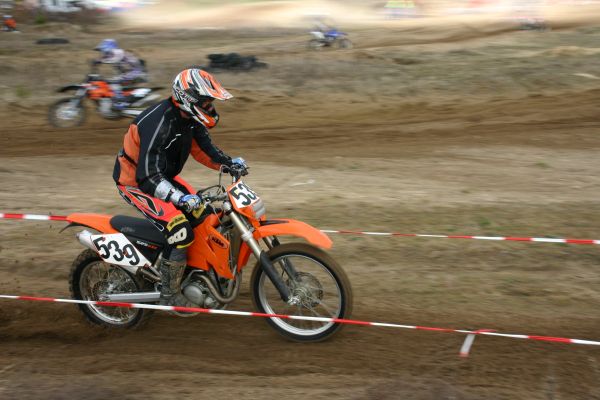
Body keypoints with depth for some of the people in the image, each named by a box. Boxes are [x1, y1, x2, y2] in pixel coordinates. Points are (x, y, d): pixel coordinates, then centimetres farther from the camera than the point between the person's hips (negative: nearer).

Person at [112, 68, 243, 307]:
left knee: (205, 216, 4)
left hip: (163, 176, 9)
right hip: (136, 182, -9)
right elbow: (147, 176, -36)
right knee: (180, 231, -24)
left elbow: (202, 148, 9)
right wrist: (180, 198, -45)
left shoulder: (189, 119, -5)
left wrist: (228, 163, -8)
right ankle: (169, 295, -8)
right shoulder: (159, 123, -33)